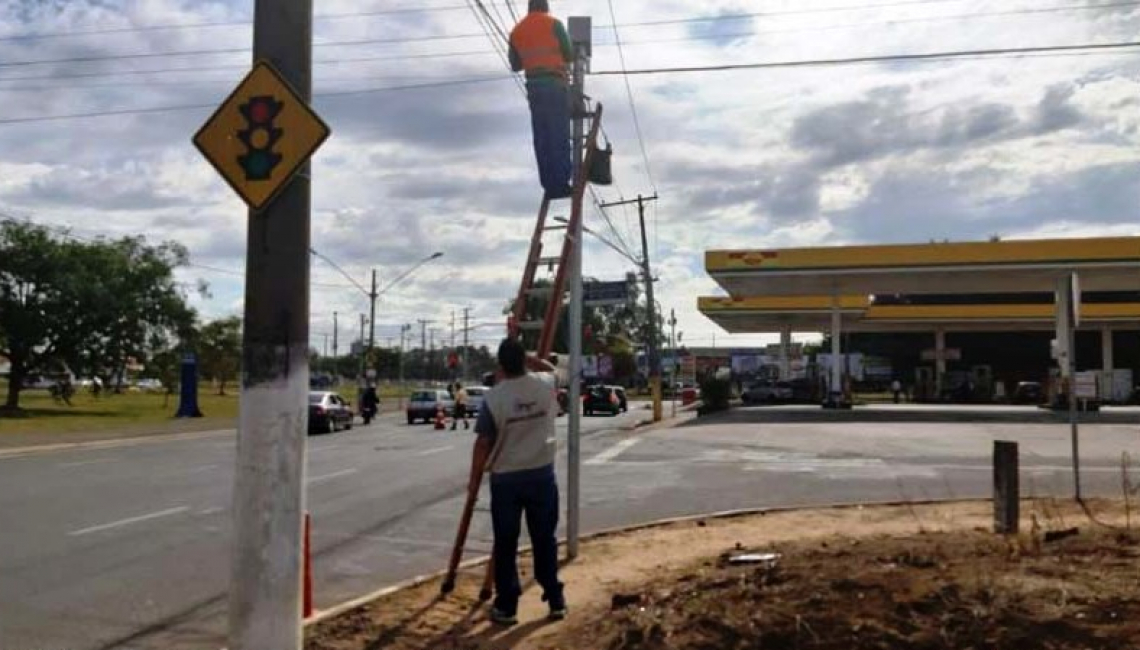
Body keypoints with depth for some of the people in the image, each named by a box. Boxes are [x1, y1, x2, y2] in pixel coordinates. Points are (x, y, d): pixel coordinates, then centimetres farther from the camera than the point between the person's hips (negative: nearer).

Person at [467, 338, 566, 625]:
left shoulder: (494, 397, -13)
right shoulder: (546, 390, -3)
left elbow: (483, 444, -9)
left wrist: (475, 479, 3)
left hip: (506, 478, -3)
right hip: (542, 474, 3)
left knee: (505, 544, 7)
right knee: (545, 540, 12)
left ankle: (506, 607, 13)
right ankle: (555, 601, 19)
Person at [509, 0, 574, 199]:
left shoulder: (516, 31, 14)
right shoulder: (554, 24, 1)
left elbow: (515, 65, 17)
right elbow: (569, 55, 1)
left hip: (533, 86, 4)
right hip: (555, 84, -4)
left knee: (542, 138, 3)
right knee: (559, 135, -6)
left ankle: (550, 185, -2)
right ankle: (561, 183, -12)